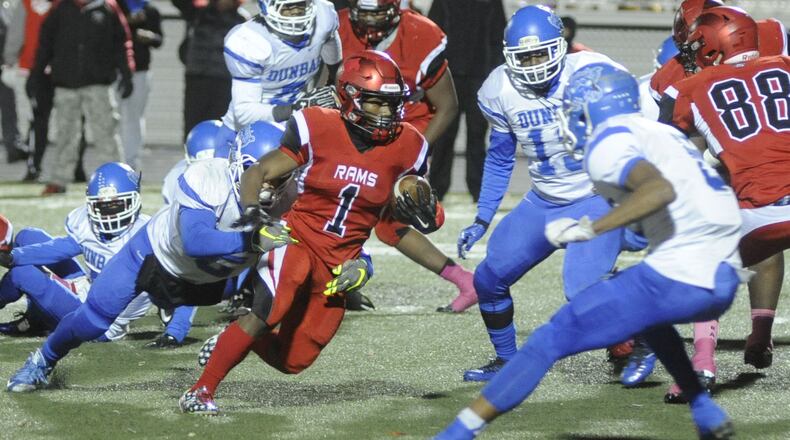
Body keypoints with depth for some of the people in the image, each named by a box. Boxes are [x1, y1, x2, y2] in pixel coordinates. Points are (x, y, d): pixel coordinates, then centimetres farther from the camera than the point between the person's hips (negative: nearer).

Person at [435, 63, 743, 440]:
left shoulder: (605, 144, -4)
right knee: (643, 310, 39)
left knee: (552, 338, -3)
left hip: (677, 278, -8)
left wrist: (590, 229, -21)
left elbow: (660, 189, -22)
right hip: (725, 281, 8)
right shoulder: (661, 133, 23)